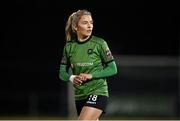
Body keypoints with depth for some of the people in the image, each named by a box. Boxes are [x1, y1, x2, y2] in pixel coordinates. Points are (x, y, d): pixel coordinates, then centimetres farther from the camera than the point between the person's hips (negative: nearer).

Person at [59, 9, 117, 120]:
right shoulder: (69, 46, 4)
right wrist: (72, 78, -13)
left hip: (98, 93, -5)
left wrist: (91, 75, -16)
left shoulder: (99, 43, -7)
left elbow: (113, 69, -4)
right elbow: (62, 73, 9)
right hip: (80, 95, 5)